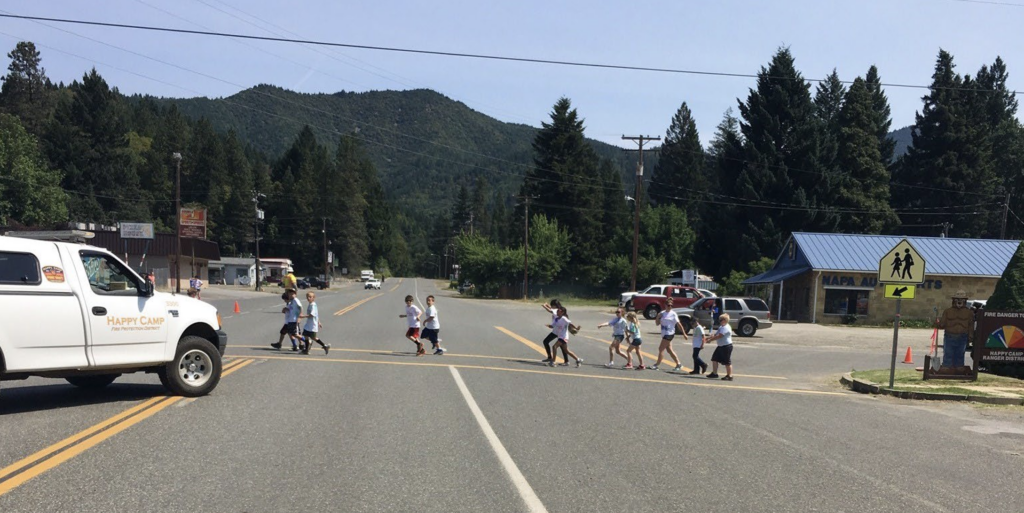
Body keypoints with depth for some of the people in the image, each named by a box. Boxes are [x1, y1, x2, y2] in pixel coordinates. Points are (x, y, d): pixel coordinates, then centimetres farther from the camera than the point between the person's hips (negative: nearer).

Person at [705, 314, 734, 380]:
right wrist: (709, 337, 0)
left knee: (727, 362, -3)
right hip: (720, 346, 10)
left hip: (726, 346, -10)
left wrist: (710, 339, -21)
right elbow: (715, 334, 15)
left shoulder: (726, 328, -18)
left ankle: (729, 376, 4)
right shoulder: (721, 327, 15)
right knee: (714, 359, 9)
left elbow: (719, 336, -25)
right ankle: (714, 373, 18)